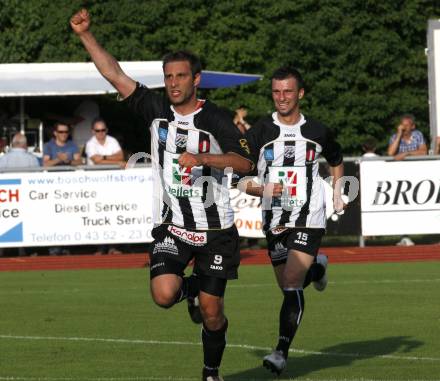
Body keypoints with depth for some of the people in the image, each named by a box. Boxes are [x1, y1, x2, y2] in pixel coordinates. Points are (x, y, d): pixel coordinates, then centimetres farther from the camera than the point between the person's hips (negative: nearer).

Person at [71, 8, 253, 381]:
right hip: (171, 227, 2)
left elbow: (245, 162, -11)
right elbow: (115, 74, -4)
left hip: (215, 229, -2)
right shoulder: (156, 109, 0)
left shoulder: (216, 119, -7)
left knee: (212, 312, 3)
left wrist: (203, 158, -24)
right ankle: (191, 288, 17)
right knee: (163, 294, -21)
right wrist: (86, 35, -12)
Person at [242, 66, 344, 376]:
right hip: (274, 220, 2)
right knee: (289, 287, 13)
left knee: (292, 284, -16)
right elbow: (240, 179, -2)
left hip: (308, 220, -2)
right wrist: (262, 190, -21)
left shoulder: (317, 132, 2)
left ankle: (282, 352, -16)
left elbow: (336, 161, 23)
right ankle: (317, 268, 47)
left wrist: (338, 194, 9)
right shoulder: (259, 132, -2)